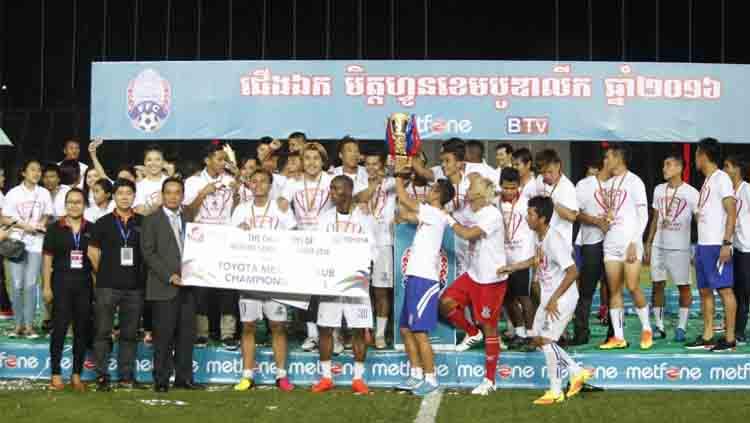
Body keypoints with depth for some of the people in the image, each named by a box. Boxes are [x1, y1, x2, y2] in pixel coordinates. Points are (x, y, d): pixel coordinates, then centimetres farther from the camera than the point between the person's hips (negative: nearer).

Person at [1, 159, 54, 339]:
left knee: (30, 285, -5)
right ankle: (19, 325, 5)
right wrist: (25, 225, -12)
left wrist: (41, 224, -11)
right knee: (17, 285, -3)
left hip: (36, 244, 0)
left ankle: (29, 325, -1)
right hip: (16, 242, 0)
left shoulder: (44, 193, 8)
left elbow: (48, 216, 11)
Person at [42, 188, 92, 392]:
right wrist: (47, 287, -3)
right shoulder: (55, 228, 3)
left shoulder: (91, 229, 7)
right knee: (59, 328, -4)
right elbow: (47, 259, 3)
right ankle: (56, 374, 3)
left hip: (84, 284, 2)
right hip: (61, 283, -2)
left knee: (82, 329, 5)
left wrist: (98, 285, 1)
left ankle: (76, 375, 14)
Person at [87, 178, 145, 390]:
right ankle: (101, 376, 4)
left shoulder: (143, 222, 7)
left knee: (129, 333, 6)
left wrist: (142, 273, 5)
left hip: (134, 286, 1)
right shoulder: (103, 223, 5)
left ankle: (126, 376, 13)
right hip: (107, 286, -1)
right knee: (103, 332, -2)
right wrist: (105, 273, 8)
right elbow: (93, 251, 9)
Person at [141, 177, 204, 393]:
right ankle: (161, 379, 4)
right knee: (163, 335, -3)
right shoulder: (151, 220, 1)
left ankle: (184, 377, 11)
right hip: (164, 286, -5)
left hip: (187, 286, 5)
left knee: (186, 334, 5)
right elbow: (148, 253, -6)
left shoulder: (188, 220, 17)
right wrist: (169, 276, -14)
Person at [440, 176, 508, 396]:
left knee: (489, 327, -1)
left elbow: (468, 234, -30)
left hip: (492, 279, -8)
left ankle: (490, 380, 9)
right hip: (473, 274, 8)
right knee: (446, 303, -3)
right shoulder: (469, 210, 5)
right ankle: (472, 333, 22)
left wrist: (448, 218, -17)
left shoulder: (493, 215, -21)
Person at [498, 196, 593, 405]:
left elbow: (573, 271, -28)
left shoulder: (554, 239, -25)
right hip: (548, 297, 10)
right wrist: (511, 268, 25)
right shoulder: (540, 236, 4)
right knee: (538, 339, 12)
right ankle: (578, 372, 20)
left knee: (547, 340, -10)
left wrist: (554, 299, -25)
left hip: (562, 298, -10)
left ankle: (556, 391, 1)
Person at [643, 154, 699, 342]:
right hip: (658, 246, 5)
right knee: (657, 285, 4)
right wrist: (648, 244, 11)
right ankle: (659, 327, 11)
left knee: (683, 286, 1)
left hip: (680, 247, -5)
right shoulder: (658, 190, 10)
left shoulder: (691, 193, -6)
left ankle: (681, 327, 7)